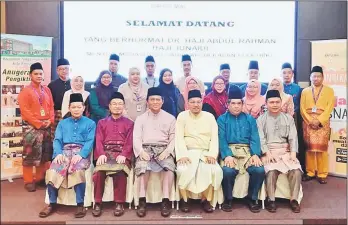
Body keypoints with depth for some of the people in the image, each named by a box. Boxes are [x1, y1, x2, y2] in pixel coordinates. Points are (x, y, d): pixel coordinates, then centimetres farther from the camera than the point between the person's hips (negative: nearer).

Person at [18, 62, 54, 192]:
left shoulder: (47, 90, 12)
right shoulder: (25, 91, -5)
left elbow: (51, 107, 12)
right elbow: (25, 111, -12)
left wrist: (50, 120, -5)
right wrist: (38, 123, -15)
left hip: (46, 126, 6)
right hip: (31, 127, -6)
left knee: (44, 154, 11)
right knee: (30, 154, -4)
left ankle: (41, 178, 24)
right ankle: (28, 181, 6)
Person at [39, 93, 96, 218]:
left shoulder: (90, 123, 14)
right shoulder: (62, 123, 23)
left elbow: (90, 142, 1)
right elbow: (57, 140, 12)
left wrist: (80, 155, -17)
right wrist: (58, 153, -10)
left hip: (81, 152, -3)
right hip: (65, 151, 3)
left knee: (77, 170, -35)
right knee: (52, 171, -27)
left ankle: (80, 205, -26)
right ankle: (52, 204, -13)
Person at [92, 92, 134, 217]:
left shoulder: (129, 123, 15)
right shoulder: (102, 122, 19)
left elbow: (130, 142, 4)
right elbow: (98, 140, 7)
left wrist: (123, 155, -15)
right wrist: (101, 154, -12)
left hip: (122, 153, -1)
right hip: (106, 152, 2)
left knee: (120, 171, -33)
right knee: (99, 171, -29)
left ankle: (119, 203, -20)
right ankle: (97, 203, -15)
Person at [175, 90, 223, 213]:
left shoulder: (210, 116, 9)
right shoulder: (182, 116, 4)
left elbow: (214, 137, 3)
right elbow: (179, 137, -4)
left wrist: (212, 154, -13)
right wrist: (182, 155, -19)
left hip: (205, 153, 2)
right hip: (188, 152, -1)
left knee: (216, 170, -26)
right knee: (183, 170, -30)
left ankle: (207, 200, -5)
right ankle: (184, 199, -7)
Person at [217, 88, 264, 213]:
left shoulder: (250, 119, 16)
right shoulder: (222, 119, 10)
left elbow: (255, 138, 4)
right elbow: (222, 139, -3)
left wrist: (256, 154, -15)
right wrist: (227, 155, -21)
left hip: (247, 151, 2)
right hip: (229, 151, -2)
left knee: (259, 170, -25)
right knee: (227, 171, -32)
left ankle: (252, 198, 0)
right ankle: (228, 199, -5)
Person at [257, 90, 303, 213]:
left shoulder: (288, 118, 13)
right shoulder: (261, 119, 7)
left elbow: (293, 137, 6)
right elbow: (261, 138, -3)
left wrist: (293, 153, -10)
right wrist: (267, 153, -17)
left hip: (285, 151, 2)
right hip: (268, 152, -2)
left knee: (296, 170, -24)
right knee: (271, 171, -31)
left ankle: (294, 199, -9)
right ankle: (271, 199, -15)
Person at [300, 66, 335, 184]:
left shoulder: (329, 90, 7)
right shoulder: (305, 91, 12)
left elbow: (329, 108, -3)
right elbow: (302, 108, 5)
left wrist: (319, 121, -13)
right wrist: (310, 121, -9)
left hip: (323, 123, -2)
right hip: (308, 122, 2)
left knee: (322, 148, -4)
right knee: (309, 147, 3)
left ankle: (322, 174, 3)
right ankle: (310, 173, 10)